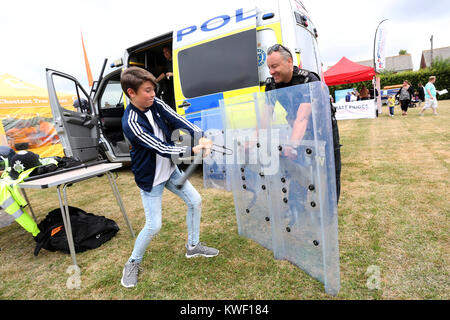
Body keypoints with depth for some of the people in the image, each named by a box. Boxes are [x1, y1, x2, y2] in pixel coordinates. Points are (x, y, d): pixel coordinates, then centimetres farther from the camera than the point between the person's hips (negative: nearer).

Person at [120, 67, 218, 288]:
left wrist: (200, 137, -28)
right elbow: (160, 147, -31)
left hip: (169, 170, 8)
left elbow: (178, 121, -13)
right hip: (150, 178, -7)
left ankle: (193, 246, 30)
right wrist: (192, 150, -34)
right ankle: (133, 262, 26)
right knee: (153, 226, -3)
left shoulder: (155, 104, -5)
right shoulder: (131, 122, -26)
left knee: (195, 201, 9)